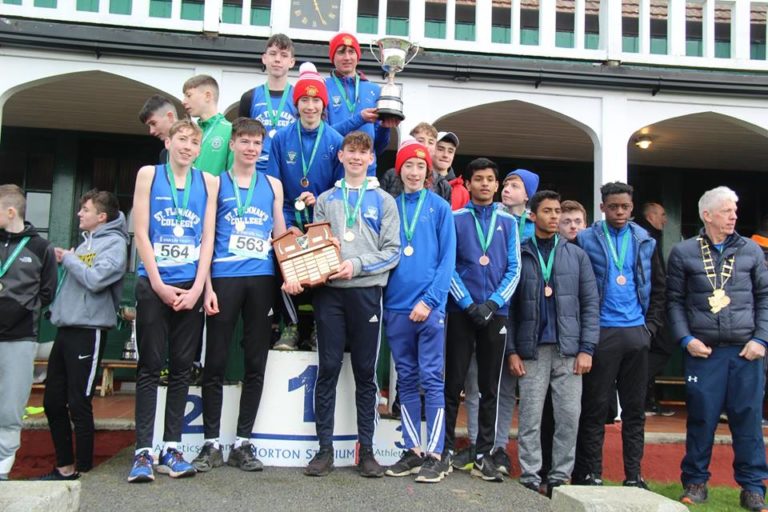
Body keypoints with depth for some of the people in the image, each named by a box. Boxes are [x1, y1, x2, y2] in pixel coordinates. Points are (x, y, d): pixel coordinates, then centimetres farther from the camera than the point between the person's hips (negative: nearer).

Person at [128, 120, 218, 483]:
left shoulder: (208, 181, 9)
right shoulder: (149, 174, 5)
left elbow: (208, 238, 5)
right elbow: (141, 233, 0)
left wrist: (197, 288, -5)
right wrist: (159, 285, -7)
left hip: (190, 286, 2)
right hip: (154, 284, -2)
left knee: (182, 367, 4)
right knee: (150, 366, 0)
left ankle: (172, 448, 12)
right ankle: (143, 450, 3)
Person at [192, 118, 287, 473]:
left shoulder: (272, 185, 15)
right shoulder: (217, 183, 8)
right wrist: (207, 287, -5)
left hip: (261, 279, 3)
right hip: (224, 278, -2)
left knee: (256, 364, 6)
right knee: (215, 363, 0)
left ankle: (243, 443, 16)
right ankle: (211, 443, 12)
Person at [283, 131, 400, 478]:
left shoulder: (384, 201, 10)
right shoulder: (325, 199, 15)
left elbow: (392, 251, 3)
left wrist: (358, 264, -11)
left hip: (366, 291, -1)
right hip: (329, 291, 1)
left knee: (366, 372, 4)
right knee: (328, 369, 1)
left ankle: (366, 449, 12)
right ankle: (325, 448, 9)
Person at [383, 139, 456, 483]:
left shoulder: (440, 207, 2)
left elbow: (447, 259, -3)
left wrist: (429, 300, -13)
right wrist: (381, 298, 0)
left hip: (429, 306, -3)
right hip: (396, 306, 3)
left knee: (431, 379, -2)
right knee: (406, 380, 8)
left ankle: (436, 455, 5)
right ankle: (413, 451, 17)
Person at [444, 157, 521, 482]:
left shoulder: (508, 222, 9)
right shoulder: (456, 218, 3)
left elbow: (514, 268, 5)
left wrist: (493, 303, -9)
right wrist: (468, 304, -12)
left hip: (496, 312, 2)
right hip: (461, 311, -2)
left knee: (490, 386, 6)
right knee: (454, 383, 2)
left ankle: (484, 454, 15)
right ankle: (446, 448, 13)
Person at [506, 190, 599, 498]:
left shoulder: (576, 255, 9)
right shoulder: (518, 255, 4)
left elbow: (590, 304, 6)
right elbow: (509, 307, 3)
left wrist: (586, 348, -3)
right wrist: (511, 350, -4)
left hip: (568, 349, 2)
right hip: (531, 349, -1)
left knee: (569, 417, 3)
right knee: (530, 418, 3)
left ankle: (560, 477, 16)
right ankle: (530, 477, 12)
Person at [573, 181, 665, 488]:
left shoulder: (645, 242, 10)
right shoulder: (585, 241, -1)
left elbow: (658, 288, 15)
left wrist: (651, 325, 6)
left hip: (636, 333, 4)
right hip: (601, 333, -3)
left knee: (635, 407, 9)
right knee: (595, 406, 1)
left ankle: (634, 475, 19)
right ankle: (590, 474, 10)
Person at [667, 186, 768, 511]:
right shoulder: (683, 253, 3)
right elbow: (674, 301, 5)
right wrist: (686, 339, -5)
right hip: (703, 351, -1)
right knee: (701, 419, 4)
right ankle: (695, 482, 19)